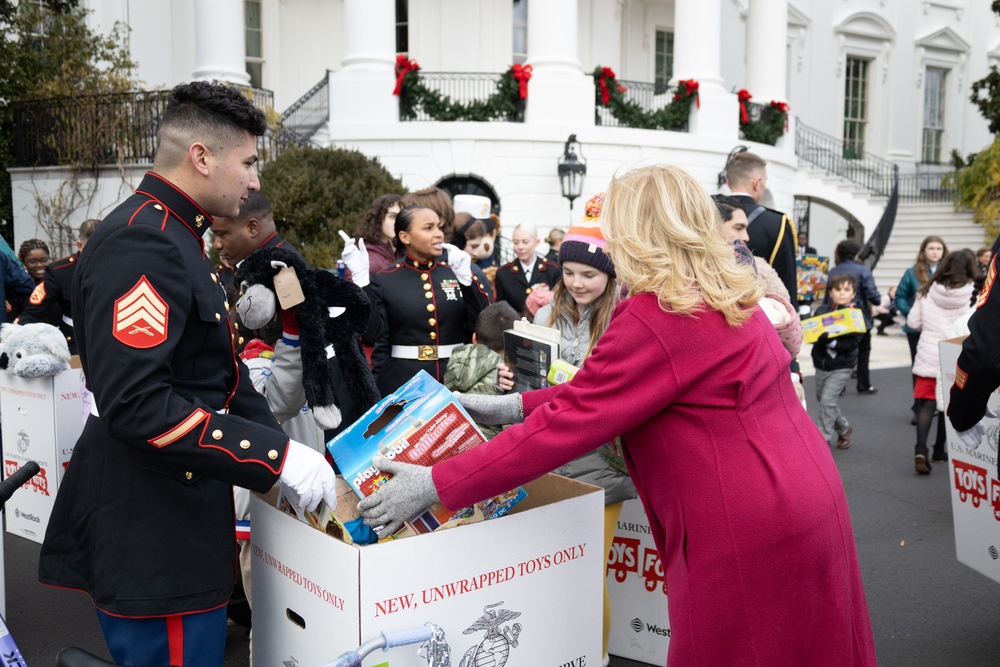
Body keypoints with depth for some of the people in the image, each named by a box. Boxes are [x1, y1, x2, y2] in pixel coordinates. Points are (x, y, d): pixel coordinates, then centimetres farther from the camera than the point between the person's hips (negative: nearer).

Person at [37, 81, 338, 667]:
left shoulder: (176, 238, 15)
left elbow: (212, 373, 19)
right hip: (151, 540, -10)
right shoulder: (140, 245, -20)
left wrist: (291, 451, 11)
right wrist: (276, 456, -24)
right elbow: (137, 405, -28)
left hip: (184, 521, 10)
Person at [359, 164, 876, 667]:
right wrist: (515, 406, 11)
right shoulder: (725, 297, 9)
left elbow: (567, 425, -21)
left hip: (750, 530, -9)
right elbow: (606, 392, 12)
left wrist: (435, 485, -14)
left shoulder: (653, 317, -21)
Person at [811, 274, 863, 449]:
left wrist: (832, 342, -28)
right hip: (821, 364, 5)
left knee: (827, 401, -11)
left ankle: (822, 439, 0)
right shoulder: (822, 311, 2)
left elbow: (854, 342, -15)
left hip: (841, 367, -5)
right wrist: (818, 336, -18)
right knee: (822, 400, 16)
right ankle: (844, 429, 40)